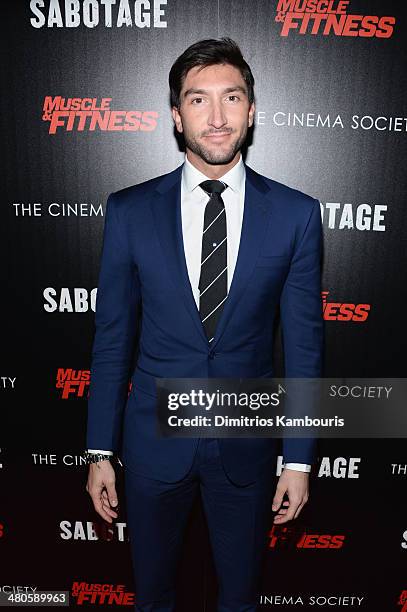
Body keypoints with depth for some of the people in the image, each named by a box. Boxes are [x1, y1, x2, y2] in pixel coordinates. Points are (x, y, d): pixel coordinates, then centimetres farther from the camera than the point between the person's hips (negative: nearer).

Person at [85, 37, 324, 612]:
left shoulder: (295, 214, -7)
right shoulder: (130, 211, -7)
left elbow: (303, 344, -4)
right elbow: (112, 338, -3)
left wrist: (299, 459, -2)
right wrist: (100, 452, 0)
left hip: (247, 441, 0)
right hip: (154, 439, 1)